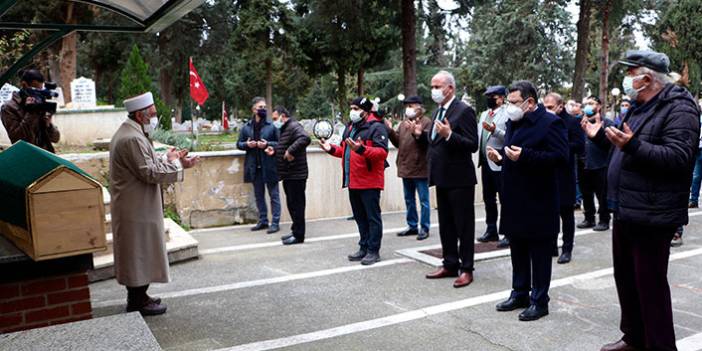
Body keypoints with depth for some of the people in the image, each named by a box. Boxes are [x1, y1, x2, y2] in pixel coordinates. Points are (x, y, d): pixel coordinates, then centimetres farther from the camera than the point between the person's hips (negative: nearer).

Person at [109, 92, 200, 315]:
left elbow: (147, 164, 15)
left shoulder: (129, 133, 13)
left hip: (134, 207, 11)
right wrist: (174, 162, -11)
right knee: (140, 254, 0)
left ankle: (137, 297, 28)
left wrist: (172, 161, 5)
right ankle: (138, 303, 10)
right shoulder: (132, 139, -22)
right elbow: (150, 173, -24)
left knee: (137, 254, 18)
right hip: (137, 208, -11)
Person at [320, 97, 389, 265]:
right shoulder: (350, 127, 17)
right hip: (353, 182, 8)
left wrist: (361, 149, -32)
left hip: (369, 182, -8)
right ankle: (364, 248, 25)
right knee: (360, 217, 15)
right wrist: (332, 149, 9)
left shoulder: (376, 127, -10)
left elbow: (382, 152, -21)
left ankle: (373, 251, 7)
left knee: (372, 217, 0)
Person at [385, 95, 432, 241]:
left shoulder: (426, 122, -8)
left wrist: (418, 134, -35)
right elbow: (398, 142, 12)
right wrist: (390, 131, 0)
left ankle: (424, 228, 9)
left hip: (420, 168, -8)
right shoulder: (404, 124, 14)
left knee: (423, 200, 2)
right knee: (409, 199, 15)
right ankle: (412, 226, 26)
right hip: (406, 168, 8)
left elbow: (428, 141, -20)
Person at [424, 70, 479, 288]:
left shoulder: (464, 111, -13)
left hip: (459, 179, -9)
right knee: (445, 225, 15)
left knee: (464, 225, 2)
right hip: (443, 178, 9)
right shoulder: (439, 111, 14)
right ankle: (450, 265, 26)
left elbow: (472, 145, -19)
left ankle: (466, 269, 12)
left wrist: (449, 135, -30)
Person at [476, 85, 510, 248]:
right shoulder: (484, 114, 15)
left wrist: (495, 130, -30)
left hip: (499, 163, -8)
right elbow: (478, 134, 15)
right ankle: (491, 230, 26)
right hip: (485, 162, 8)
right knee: (488, 199, 15)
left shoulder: (507, 114, -8)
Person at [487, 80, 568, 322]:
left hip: (538, 202, -8)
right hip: (515, 200, 8)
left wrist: (524, 156, -27)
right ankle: (519, 293, 28)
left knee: (539, 254, 3)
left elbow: (560, 158, -21)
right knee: (517, 251, 16)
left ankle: (539, 301, 14)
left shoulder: (550, 123, -12)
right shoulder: (513, 122, 13)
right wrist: (501, 155, 2)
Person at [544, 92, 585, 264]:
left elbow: (580, 146, -13)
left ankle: (567, 249, 14)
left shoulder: (572, 122, -5)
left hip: (564, 175, -4)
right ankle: (551, 246, 22)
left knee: (566, 213, 5)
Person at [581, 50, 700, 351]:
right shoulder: (640, 107, 17)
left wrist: (633, 145, -35)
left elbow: (678, 158, -26)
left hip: (651, 216, -10)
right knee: (625, 278, 17)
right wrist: (601, 135, 20)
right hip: (626, 211, 10)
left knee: (650, 284, -2)